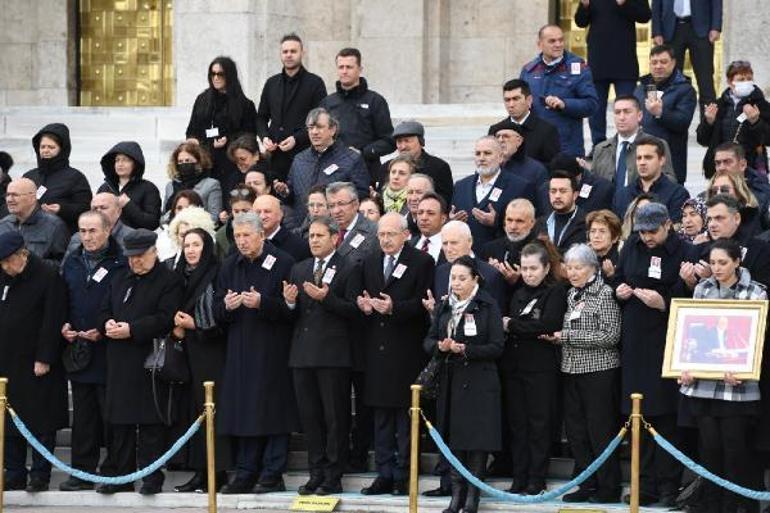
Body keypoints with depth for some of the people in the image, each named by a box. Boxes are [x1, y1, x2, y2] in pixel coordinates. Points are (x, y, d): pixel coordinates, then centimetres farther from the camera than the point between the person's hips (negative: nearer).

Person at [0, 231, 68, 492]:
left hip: (38, 364, -6)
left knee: (41, 422, -1)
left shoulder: (48, 278, -11)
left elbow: (52, 321, -14)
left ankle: (40, 475, 5)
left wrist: (44, 359, -17)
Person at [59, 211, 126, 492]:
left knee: (111, 414, -1)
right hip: (78, 349, 5)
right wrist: (64, 326, 3)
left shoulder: (120, 265, -6)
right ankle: (82, 471, 15)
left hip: (109, 350, -5)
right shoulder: (71, 263, 12)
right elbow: (61, 301, 20)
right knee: (83, 415, 10)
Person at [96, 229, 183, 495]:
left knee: (150, 424, -4)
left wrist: (131, 329, -19)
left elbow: (165, 319, -14)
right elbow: (105, 311, 21)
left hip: (150, 362, -7)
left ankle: (151, 479, 2)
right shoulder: (120, 280, 19)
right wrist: (108, 324, -2)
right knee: (120, 422, 9)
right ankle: (121, 478, 16)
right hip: (120, 363, 7)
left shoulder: (168, 281, -4)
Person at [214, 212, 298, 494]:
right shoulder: (230, 266, 12)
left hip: (273, 351, -5)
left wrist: (262, 302, -21)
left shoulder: (283, 263, -4)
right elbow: (217, 311, 11)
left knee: (273, 410, -3)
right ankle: (245, 474, 11)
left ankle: (273, 474, 3)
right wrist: (226, 306, -11)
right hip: (240, 351, 5)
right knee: (243, 411, 5)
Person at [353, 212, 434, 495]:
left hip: (406, 351, -5)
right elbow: (356, 293, 15)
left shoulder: (422, 262, -4)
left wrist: (394, 308, -24)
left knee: (406, 414, 0)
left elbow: (423, 303, -11)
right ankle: (385, 474, 14)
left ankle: (403, 476, 5)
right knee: (381, 414, 9)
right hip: (377, 349, 5)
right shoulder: (369, 262, 14)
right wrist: (362, 304, -7)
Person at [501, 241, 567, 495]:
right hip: (514, 366, 6)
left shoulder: (556, 292, -3)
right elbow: (506, 325, 12)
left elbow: (547, 325, -16)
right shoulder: (519, 294, 17)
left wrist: (512, 325, -9)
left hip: (541, 368, -6)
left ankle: (537, 480, 5)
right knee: (517, 424, 6)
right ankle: (519, 479, 11)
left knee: (539, 425, 0)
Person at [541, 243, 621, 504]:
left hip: (599, 372, -7)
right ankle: (587, 485, 16)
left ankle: (609, 488, 5)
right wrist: (557, 337, 2)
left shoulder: (604, 294, -10)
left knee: (600, 431, -3)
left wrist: (569, 336, -15)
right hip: (573, 371, 7)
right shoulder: (572, 294, 13)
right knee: (576, 431, 8)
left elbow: (611, 336, -16)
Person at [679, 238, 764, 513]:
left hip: (737, 385, -3)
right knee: (709, 446, 5)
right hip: (702, 383, 3)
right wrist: (685, 367, -1)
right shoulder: (702, 289, 10)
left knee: (736, 448, -2)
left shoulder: (756, 293, -1)